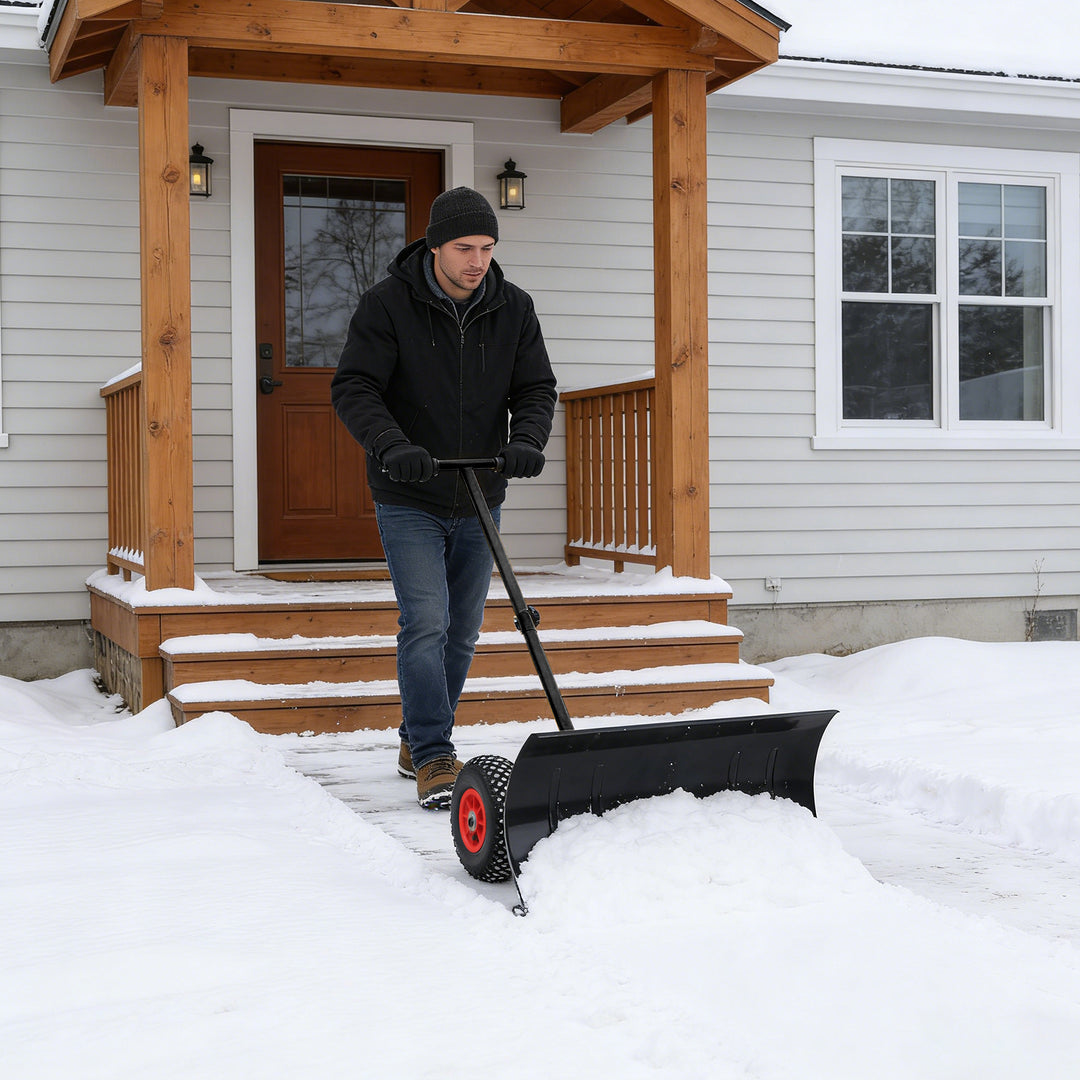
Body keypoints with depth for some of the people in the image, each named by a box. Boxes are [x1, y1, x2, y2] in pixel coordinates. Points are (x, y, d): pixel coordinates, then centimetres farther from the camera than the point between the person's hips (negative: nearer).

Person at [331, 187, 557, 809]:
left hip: (479, 500, 4)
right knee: (425, 624, -13)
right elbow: (354, 387, -15)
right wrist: (391, 446, -32)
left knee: (463, 632, 11)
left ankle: (419, 742, 28)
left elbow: (536, 388, 0)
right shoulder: (389, 304, -12)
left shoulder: (514, 309, -1)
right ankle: (434, 759, -7)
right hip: (408, 500, -4)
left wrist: (526, 439, -21)